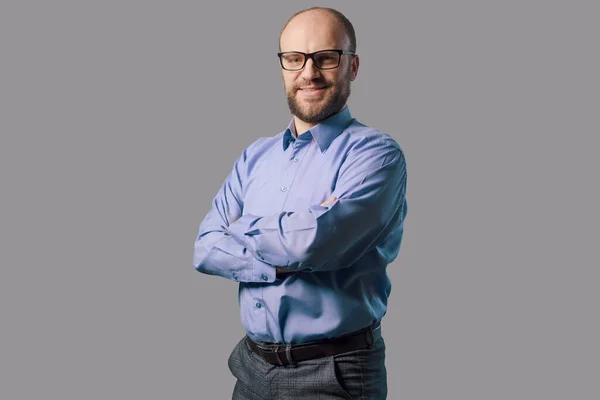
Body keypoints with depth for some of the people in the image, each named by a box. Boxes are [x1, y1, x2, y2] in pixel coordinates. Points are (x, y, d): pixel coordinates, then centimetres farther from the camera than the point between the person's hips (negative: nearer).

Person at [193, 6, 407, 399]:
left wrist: (242, 228, -7)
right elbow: (205, 249, -1)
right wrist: (284, 260, -17)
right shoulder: (255, 156, 7)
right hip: (253, 365, 5)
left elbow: (314, 240, -26)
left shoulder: (375, 152, -12)